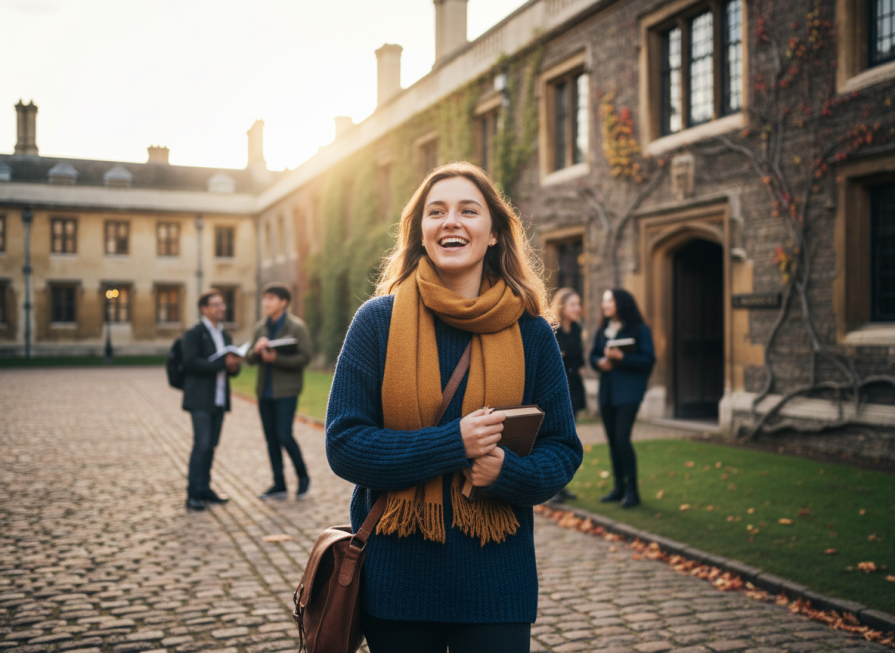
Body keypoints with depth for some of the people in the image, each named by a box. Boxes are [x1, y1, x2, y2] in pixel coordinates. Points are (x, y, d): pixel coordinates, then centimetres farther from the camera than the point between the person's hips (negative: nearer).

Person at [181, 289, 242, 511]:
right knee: (202, 445, -10)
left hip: (219, 399, 7)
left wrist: (234, 366, -3)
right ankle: (193, 494, -4)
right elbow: (191, 362, -17)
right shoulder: (194, 333, -6)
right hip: (200, 399, -7)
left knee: (211, 445, 9)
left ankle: (205, 489, 17)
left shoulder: (225, 335, 17)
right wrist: (222, 363, -21)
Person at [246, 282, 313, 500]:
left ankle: (303, 477, 11)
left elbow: (305, 357, -13)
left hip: (286, 391, -6)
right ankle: (279, 485, 16)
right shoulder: (260, 327, 10)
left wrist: (276, 359, -22)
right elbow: (250, 359, 9)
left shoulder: (296, 327, -7)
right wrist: (257, 350, -14)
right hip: (264, 390, 6)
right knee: (271, 438, 8)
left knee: (284, 435, -10)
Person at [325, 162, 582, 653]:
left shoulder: (530, 332, -1)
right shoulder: (377, 321, -4)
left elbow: (563, 450, 3)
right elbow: (343, 444, -8)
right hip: (395, 575, 0)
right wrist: (453, 443, -19)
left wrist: (507, 471, -19)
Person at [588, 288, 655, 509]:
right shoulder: (602, 331, 12)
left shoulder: (639, 329, -5)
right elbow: (593, 355, 15)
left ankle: (632, 490, -3)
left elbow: (648, 359, -10)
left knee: (622, 438, -13)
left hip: (628, 391, -6)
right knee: (612, 439, 8)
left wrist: (621, 357, -21)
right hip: (607, 390, 6)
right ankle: (619, 487, 19)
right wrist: (600, 362, -8)